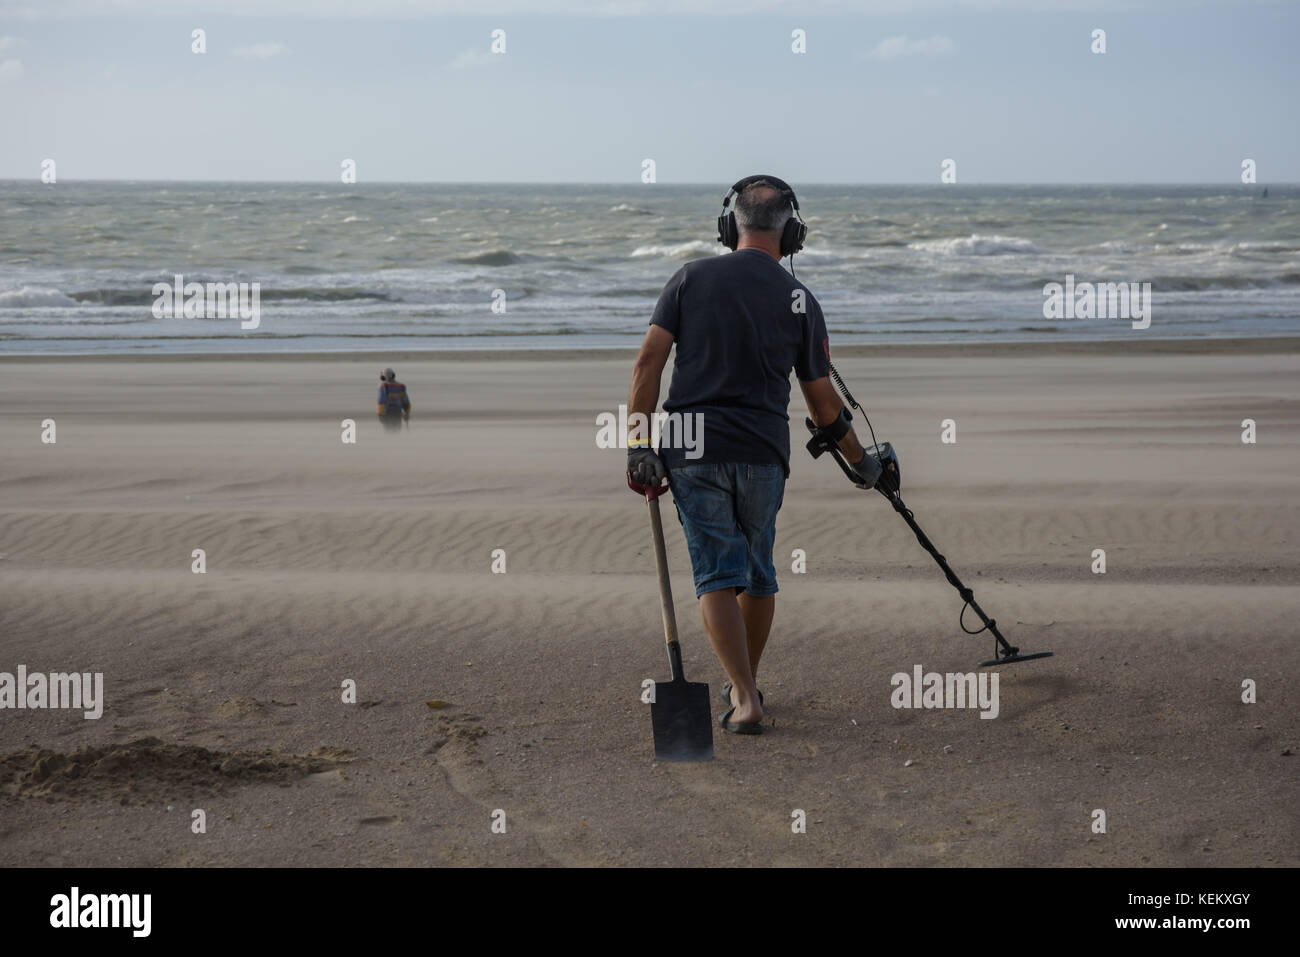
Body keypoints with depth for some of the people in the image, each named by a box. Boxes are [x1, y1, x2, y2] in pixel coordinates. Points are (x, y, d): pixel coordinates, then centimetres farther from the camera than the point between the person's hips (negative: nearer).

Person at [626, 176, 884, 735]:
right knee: (758, 573, 18)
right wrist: (862, 463, 22)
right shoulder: (800, 301, 3)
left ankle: (743, 696, -13)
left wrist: (638, 445, -6)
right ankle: (745, 686, 30)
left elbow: (649, 361, -7)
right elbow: (824, 405, 8)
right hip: (763, 455, 1)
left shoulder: (692, 279, 2)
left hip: (693, 451, -1)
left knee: (717, 577, -1)